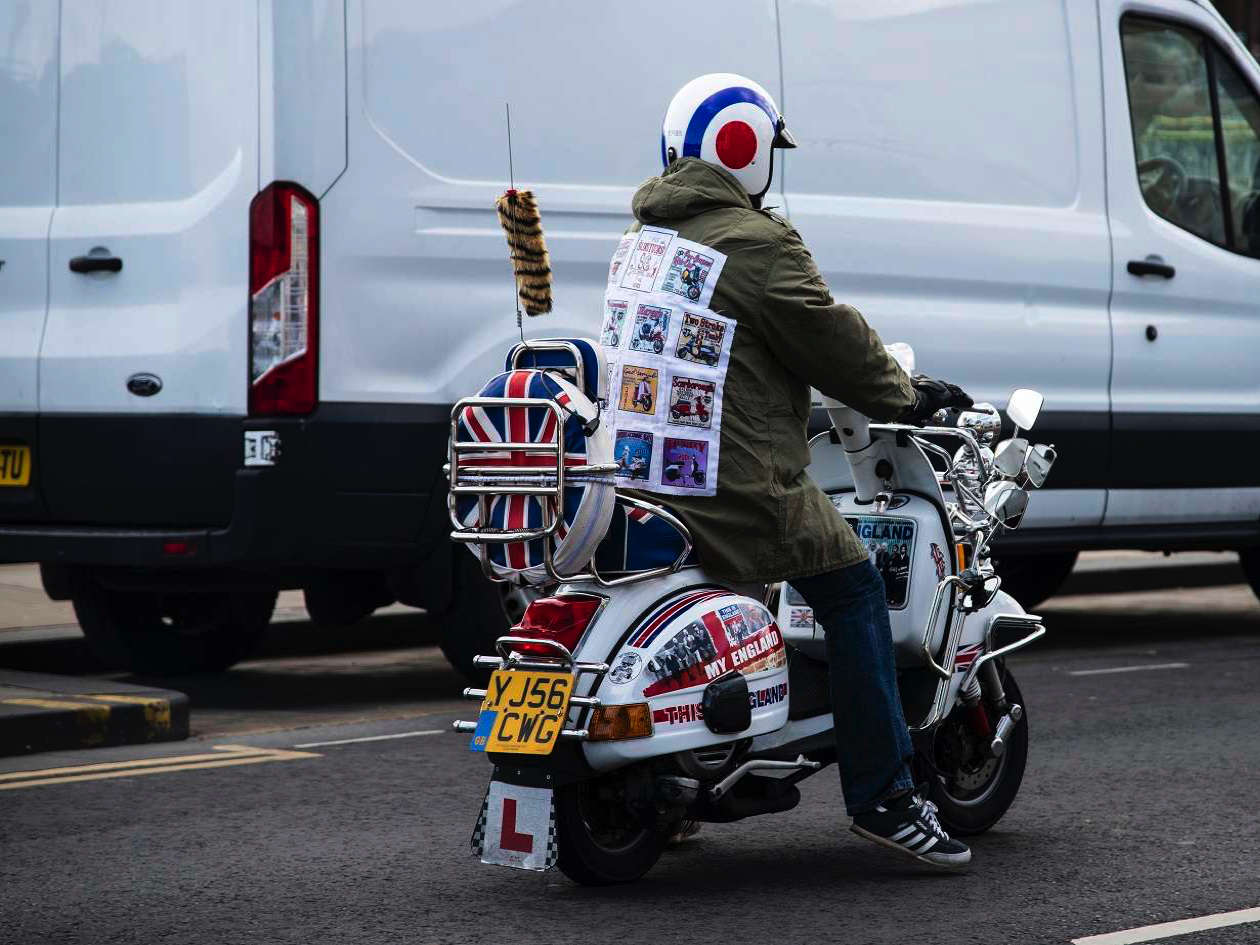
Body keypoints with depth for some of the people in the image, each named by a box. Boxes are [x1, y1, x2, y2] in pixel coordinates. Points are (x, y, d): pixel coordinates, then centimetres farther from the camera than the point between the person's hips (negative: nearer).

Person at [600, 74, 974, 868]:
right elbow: (832, 341, -8)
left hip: (637, 478, 9)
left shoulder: (643, 237, 15)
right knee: (853, 586, 5)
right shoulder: (759, 244, -13)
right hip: (734, 493, -9)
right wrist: (906, 397, 10)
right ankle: (883, 795, 2)